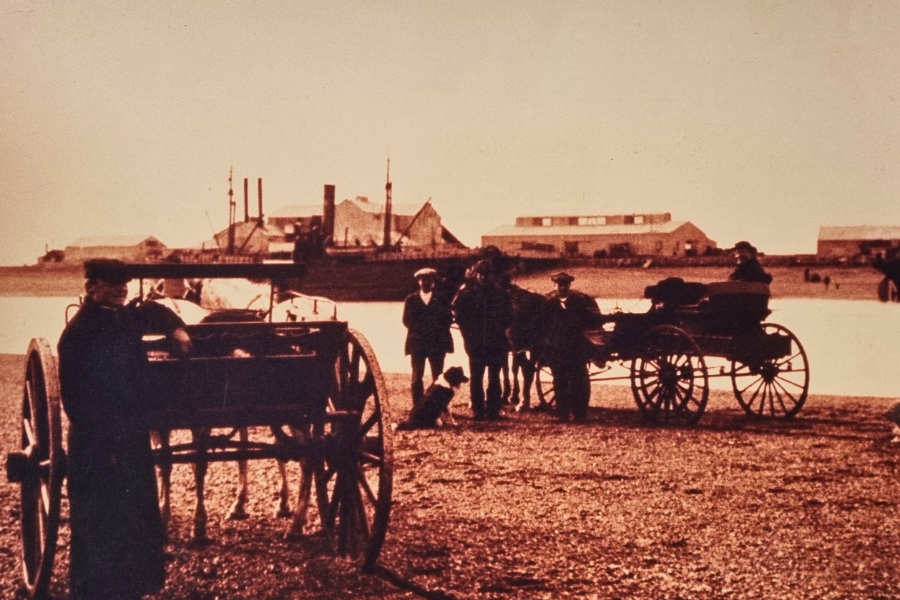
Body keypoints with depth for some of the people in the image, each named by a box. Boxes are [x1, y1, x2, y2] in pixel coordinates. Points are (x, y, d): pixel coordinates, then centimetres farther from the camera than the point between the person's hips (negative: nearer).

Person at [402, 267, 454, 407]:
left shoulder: (441, 298, 8)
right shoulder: (411, 299, 9)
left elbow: (448, 319, 2)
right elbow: (407, 320, 4)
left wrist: (437, 325, -9)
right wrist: (419, 326, -7)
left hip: (437, 343, 0)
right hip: (417, 343, 0)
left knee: (438, 377, 0)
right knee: (417, 377, -1)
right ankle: (417, 408, 4)